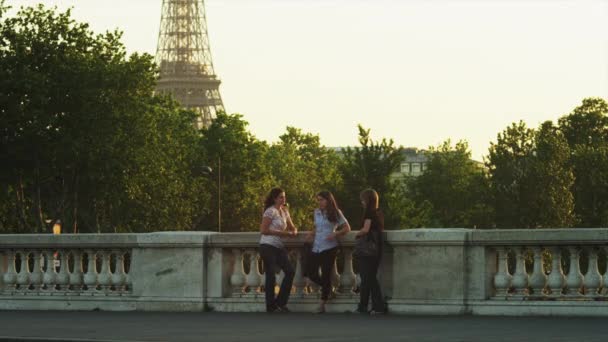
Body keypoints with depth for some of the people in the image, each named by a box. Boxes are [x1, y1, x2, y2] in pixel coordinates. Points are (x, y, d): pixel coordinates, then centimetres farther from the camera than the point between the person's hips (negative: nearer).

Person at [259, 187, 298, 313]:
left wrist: (293, 232, -1)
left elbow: (292, 227, 24)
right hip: (268, 246, -8)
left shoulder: (284, 211, 15)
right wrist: (282, 233, -18)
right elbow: (263, 230, -16)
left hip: (279, 247, 8)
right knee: (271, 276, -4)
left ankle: (280, 303, 9)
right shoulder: (271, 211, -10)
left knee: (290, 272, -1)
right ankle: (271, 307, 4)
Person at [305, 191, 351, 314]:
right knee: (311, 273, 0)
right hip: (316, 247, 6)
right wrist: (312, 233, 3)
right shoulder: (317, 212, 12)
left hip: (329, 247, -6)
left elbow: (347, 228, -2)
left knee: (326, 275, -3)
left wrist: (335, 234, -17)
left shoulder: (335, 213, -3)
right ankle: (328, 289, 26)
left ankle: (322, 305, 1)